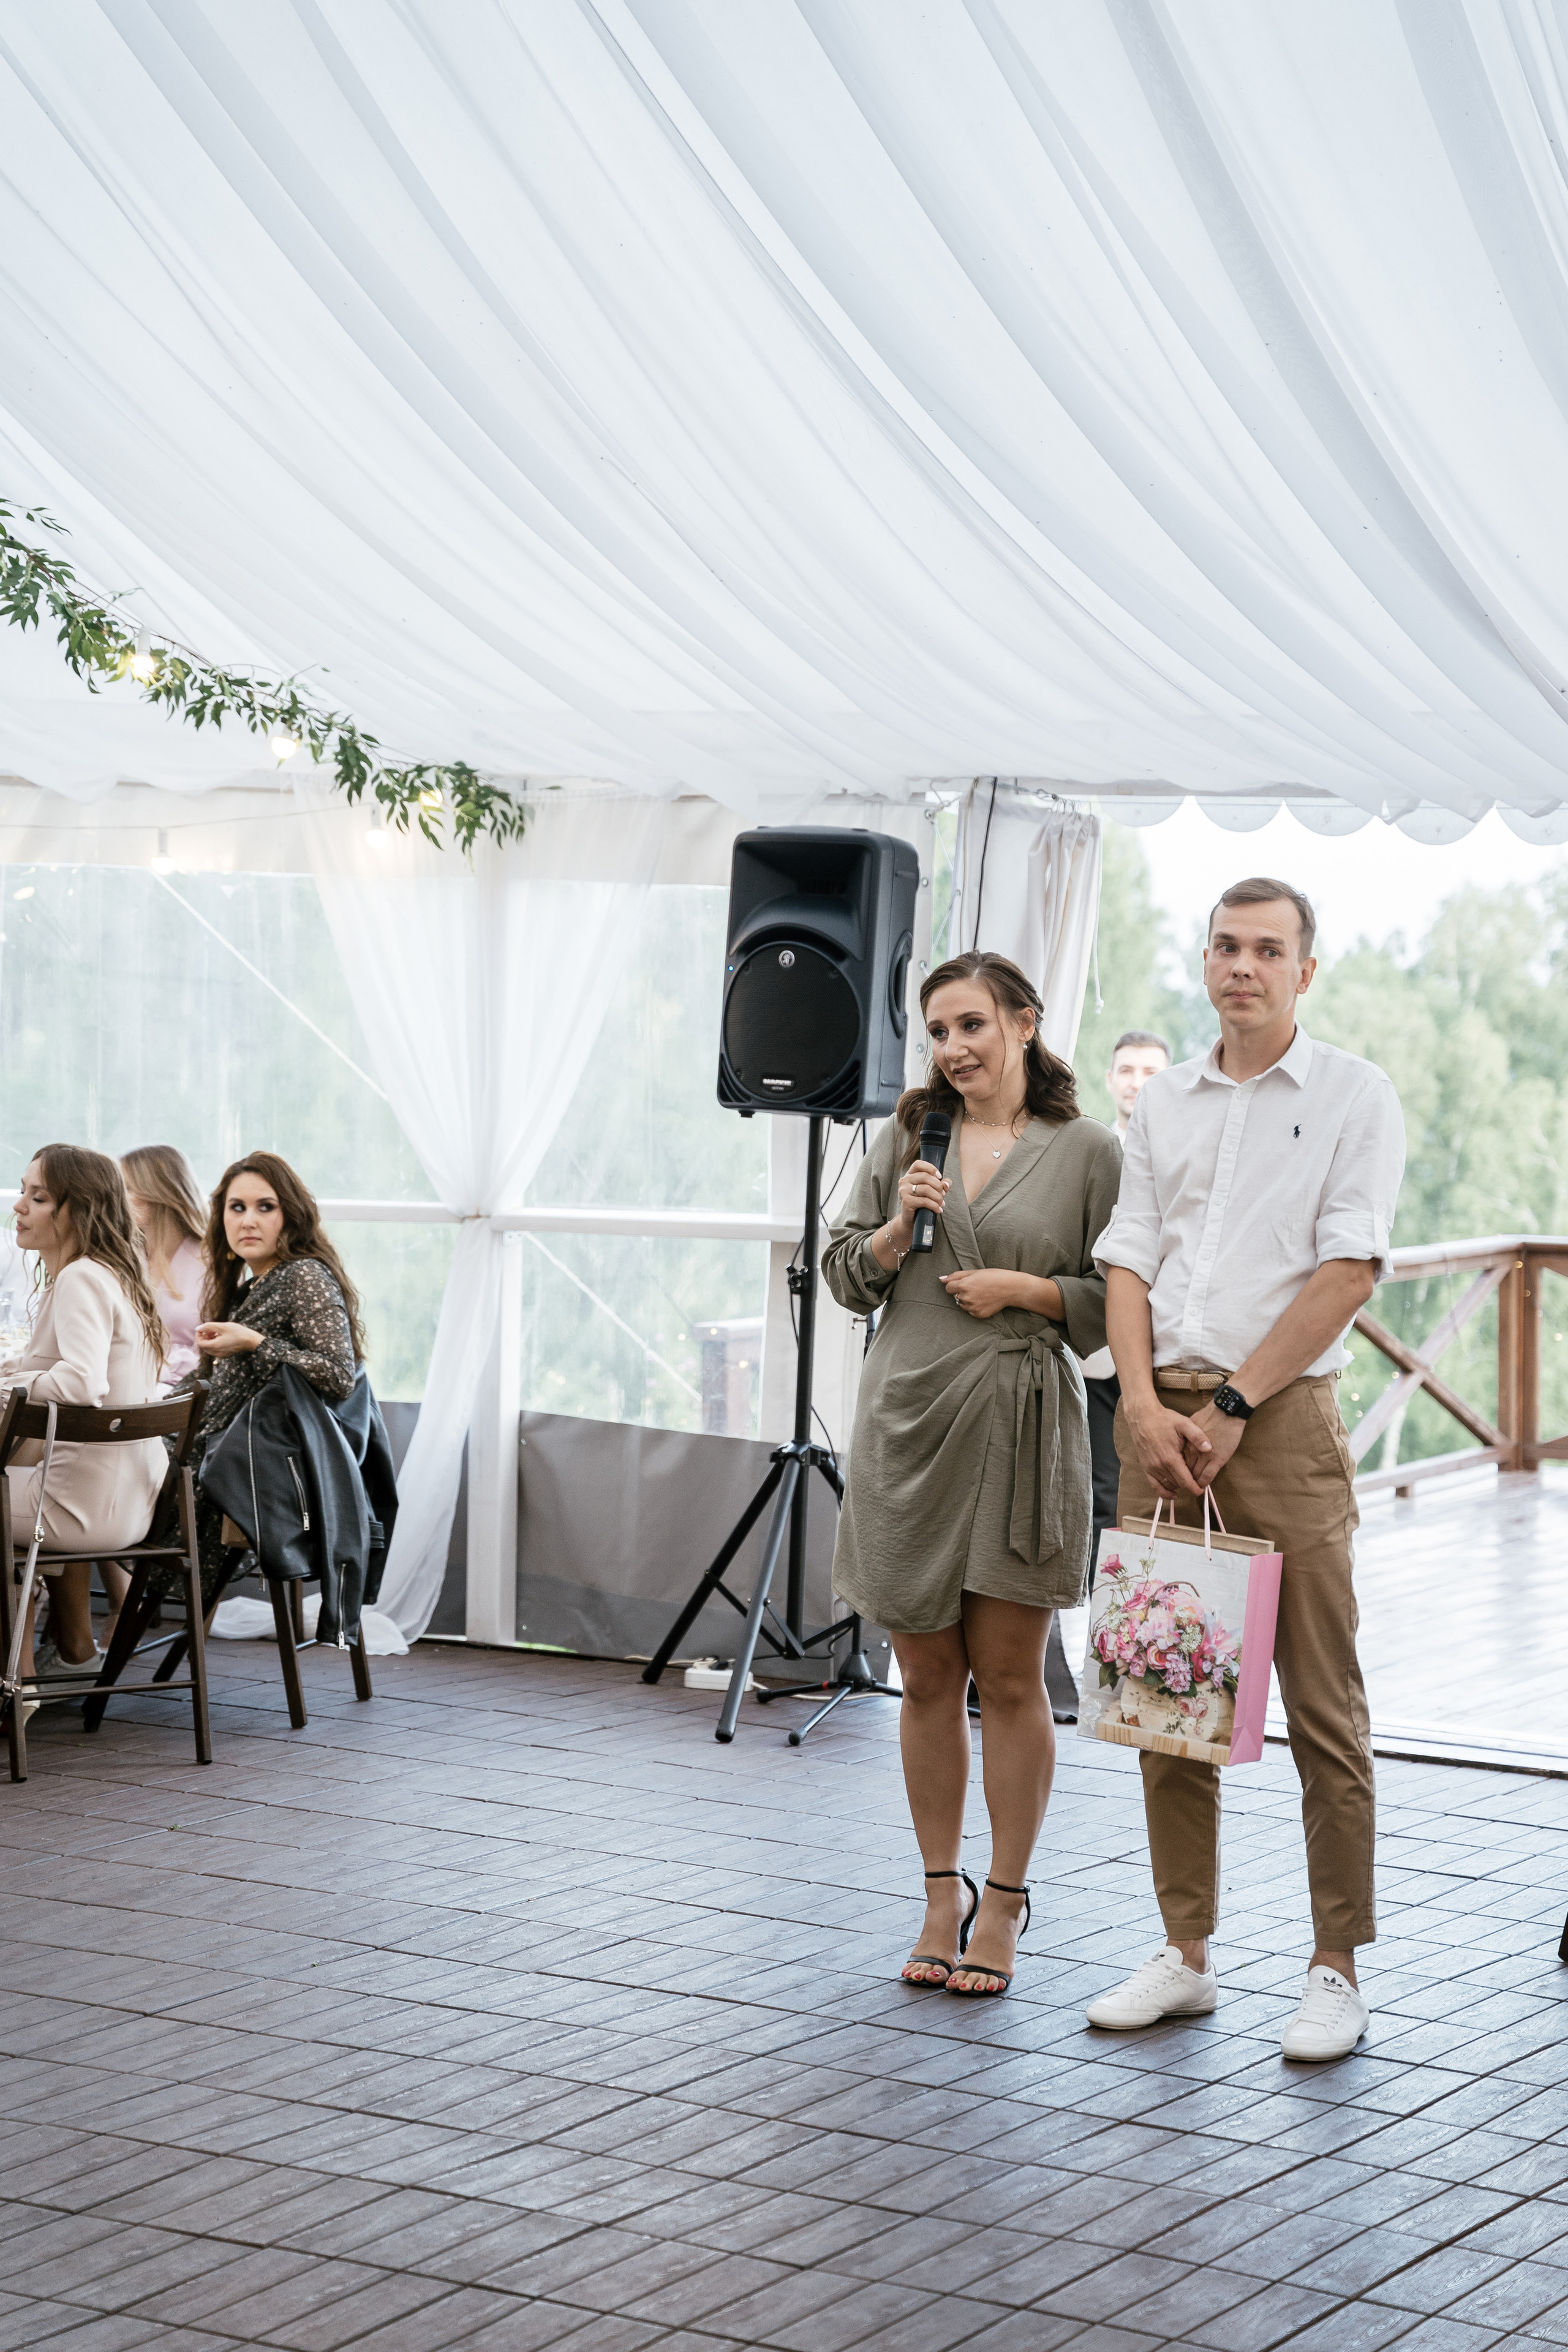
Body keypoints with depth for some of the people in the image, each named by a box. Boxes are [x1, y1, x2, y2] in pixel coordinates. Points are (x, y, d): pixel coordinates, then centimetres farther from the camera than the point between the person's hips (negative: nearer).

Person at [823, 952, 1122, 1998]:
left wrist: (1028, 1290, -11)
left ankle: (1005, 1903, 14)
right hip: (908, 1429, 3)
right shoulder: (907, 1137, 11)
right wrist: (898, 1228, -5)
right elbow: (845, 1276, 12)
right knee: (928, 1676, 8)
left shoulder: (1088, 1151, 1)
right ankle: (943, 1898, 20)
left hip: (1019, 1431, -3)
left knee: (1009, 1678, 2)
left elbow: (1122, 1300, 2)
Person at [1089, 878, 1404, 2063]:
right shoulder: (1164, 1102, 15)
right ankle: (1186, 1954, 16)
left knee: (1322, 1707, -3)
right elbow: (1129, 1262, 9)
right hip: (1162, 1413, 5)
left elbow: (1347, 1272, -9)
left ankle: (1338, 1972, 3)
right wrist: (1147, 1406, -6)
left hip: (1283, 1413, -5)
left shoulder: (1353, 1095, 0)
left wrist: (1232, 1408, -12)